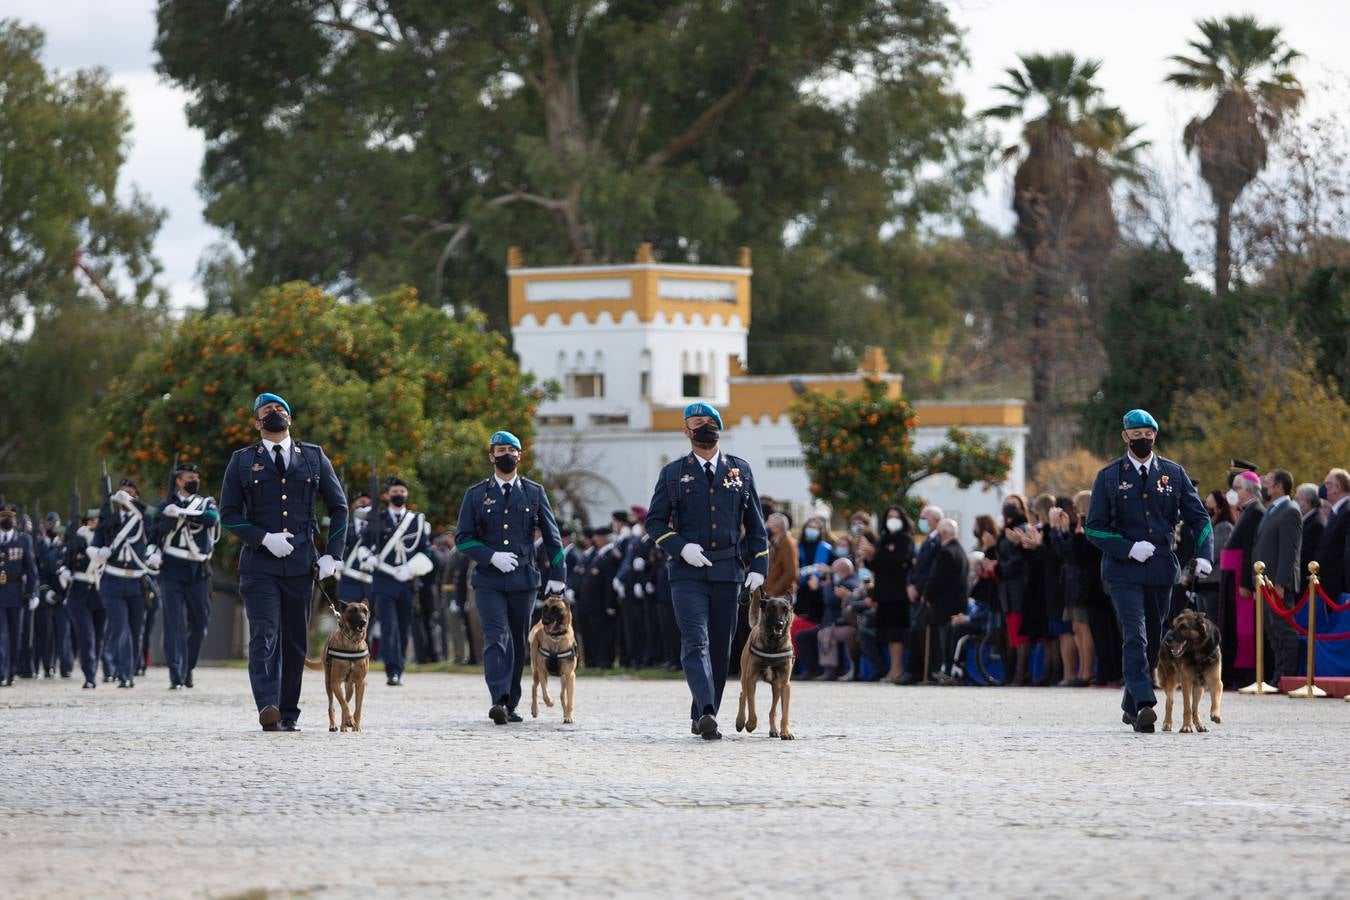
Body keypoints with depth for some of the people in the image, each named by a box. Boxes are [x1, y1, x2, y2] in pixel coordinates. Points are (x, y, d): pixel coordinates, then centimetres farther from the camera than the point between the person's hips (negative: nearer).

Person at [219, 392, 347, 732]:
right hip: (259, 563, -2)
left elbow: (338, 506, 15)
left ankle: (289, 714, 13)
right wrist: (264, 538, -11)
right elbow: (228, 513, 5)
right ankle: (268, 708, -30)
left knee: (295, 641, 5)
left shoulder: (314, 457, 12)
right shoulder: (243, 461, 8)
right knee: (264, 636, -17)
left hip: (301, 563, 2)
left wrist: (333, 554, 5)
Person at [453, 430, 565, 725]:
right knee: (496, 638, -16)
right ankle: (499, 701, -28)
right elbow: (463, 538, 4)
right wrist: (492, 556, -11)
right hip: (488, 581, -2)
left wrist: (557, 575, 6)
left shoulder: (534, 492, 9)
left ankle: (510, 704, 15)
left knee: (519, 642, 6)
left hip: (523, 579, 2)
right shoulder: (476, 495, 6)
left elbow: (551, 535, 12)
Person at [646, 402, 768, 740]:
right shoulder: (673, 473, 6)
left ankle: (701, 717, 16)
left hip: (728, 570, 3)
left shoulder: (740, 470, 11)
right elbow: (655, 519, 6)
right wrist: (680, 547, -10)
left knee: (720, 647, 6)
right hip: (688, 571, -3)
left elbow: (755, 522, 13)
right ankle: (706, 713, -29)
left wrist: (759, 566, 4)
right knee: (696, 642, -16)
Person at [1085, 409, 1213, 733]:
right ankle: (1144, 705, -27)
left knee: (1153, 640, 10)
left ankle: (1131, 707, 24)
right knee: (1135, 637, -17)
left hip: (1162, 570, 3)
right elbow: (1094, 527, 0)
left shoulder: (1174, 474, 8)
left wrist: (1204, 555, -8)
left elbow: (1198, 517, 9)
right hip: (1124, 570, -3)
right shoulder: (1109, 477, 2)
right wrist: (1129, 548, -14)